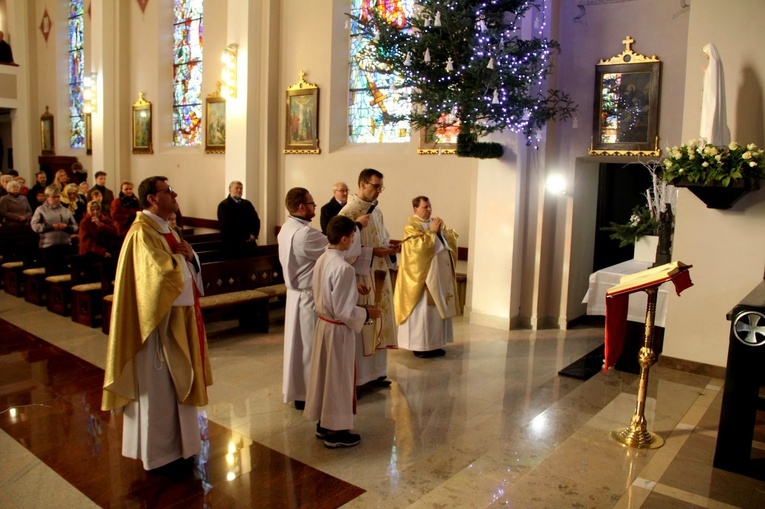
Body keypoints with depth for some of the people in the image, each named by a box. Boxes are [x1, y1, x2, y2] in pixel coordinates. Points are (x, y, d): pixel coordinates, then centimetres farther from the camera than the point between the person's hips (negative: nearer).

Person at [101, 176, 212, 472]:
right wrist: (179, 256, -11)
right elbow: (161, 271, -30)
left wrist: (189, 256, -8)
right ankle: (158, 454, 17)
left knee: (174, 382, 17)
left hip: (177, 318, 10)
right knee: (158, 386, 2)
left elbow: (186, 266, 14)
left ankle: (172, 445, 31)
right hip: (159, 321, -10)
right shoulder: (142, 232, -17)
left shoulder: (163, 228, 13)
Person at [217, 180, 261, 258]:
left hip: (249, 242, 5)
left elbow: (256, 220, 13)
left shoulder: (247, 203, 18)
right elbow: (225, 225, -9)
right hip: (233, 243, -5)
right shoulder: (223, 205, 0)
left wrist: (254, 234, -4)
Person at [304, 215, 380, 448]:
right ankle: (335, 432, 20)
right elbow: (343, 311, -24)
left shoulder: (322, 260, 1)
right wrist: (367, 313, -10)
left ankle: (323, 423, 34)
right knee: (338, 379, 6)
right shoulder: (343, 268, -25)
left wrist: (353, 288, 14)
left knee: (324, 374, 19)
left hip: (323, 323, 9)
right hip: (338, 329, -8)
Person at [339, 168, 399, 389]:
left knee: (379, 323, 12)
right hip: (360, 276, -8)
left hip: (379, 275, 8)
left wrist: (389, 248, -1)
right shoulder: (348, 212, -14)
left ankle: (376, 371, 24)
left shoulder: (377, 212, 11)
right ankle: (355, 377, 11)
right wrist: (373, 251, -20)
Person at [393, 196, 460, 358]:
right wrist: (432, 231, -17)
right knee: (423, 310, -5)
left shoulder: (435, 223, 14)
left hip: (441, 275, 8)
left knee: (439, 308, 10)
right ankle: (420, 345, 3)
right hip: (423, 275, -8)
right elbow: (418, 246, -23)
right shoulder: (411, 226, -9)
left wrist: (441, 231, -7)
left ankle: (434, 343, 19)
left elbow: (450, 241, 11)